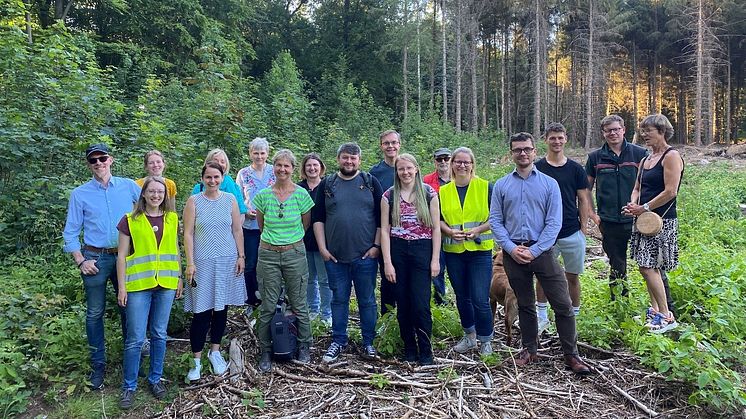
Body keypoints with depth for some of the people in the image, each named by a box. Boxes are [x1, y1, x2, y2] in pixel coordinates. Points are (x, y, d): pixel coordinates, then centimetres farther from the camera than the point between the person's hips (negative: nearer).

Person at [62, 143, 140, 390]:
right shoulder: (80, 194, 2)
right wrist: (80, 261, -6)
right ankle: (98, 364, 19)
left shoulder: (129, 186, 2)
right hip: (96, 259, -1)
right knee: (95, 313, 7)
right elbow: (70, 233, 3)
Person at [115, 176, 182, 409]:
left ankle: (155, 379, 27)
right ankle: (129, 386, 16)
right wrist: (122, 287, -6)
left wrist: (179, 279, 11)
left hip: (166, 285, 3)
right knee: (135, 338, 0)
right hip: (138, 285, -3)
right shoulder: (130, 221, -3)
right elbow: (122, 256, -2)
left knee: (159, 335, 12)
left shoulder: (172, 219, 7)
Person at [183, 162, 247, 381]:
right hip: (203, 262, -2)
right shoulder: (194, 201, -1)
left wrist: (241, 256, 4)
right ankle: (197, 361, 8)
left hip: (227, 261, 3)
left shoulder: (230, 199, 5)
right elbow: (188, 234, -4)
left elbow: (237, 230, 8)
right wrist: (190, 262, -9)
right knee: (201, 311, -2)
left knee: (221, 308, 10)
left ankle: (215, 352, 26)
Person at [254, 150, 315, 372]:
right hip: (268, 255, 1)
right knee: (268, 306, 5)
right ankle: (266, 351, 19)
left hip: (295, 254, -1)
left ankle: (304, 346, 25)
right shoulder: (263, 195, -2)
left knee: (299, 304, 7)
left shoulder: (301, 194, -5)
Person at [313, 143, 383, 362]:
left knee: (367, 300, 7)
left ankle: (368, 342, 20)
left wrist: (376, 246, -5)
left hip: (366, 255, -1)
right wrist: (322, 247, -2)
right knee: (339, 299, 10)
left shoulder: (371, 182, 4)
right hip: (335, 255, 1)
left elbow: (381, 218, 2)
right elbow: (318, 219, 6)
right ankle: (338, 341, 23)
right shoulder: (326, 184, 7)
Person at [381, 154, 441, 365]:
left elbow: (436, 228, 2)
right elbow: (384, 230, 1)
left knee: (421, 304, -6)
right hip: (397, 251, 1)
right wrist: (387, 262, -5)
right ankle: (409, 349, 21)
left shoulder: (429, 193, 2)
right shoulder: (389, 196, 3)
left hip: (422, 250, -1)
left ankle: (425, 351, 10)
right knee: (403, 304, 6)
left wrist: (435, 259, -3)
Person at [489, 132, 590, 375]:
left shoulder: (549, 184, 2)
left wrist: (534, 251, -12)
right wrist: (511, 248, -10)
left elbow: (554, 223, -4)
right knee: (524, 305, 14)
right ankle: (529, 349, 28)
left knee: (563, 305, -2)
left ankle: (571, 355, 9)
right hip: (513, 253, 2)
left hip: (542, 251, -1)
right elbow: (495, 221, 3)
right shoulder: (501, 186, 6)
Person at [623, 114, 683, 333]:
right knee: (648, 267, 12)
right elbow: (637, 189, 20)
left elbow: (670, 192, -18)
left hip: (662, 220, -9)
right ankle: (655, 310, 24)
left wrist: (644, 208, -14)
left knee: (648, 267, -11)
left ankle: (666, 316, -1)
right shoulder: (645, 160, 16)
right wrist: (633, 205, 0)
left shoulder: (671, 156, -10)